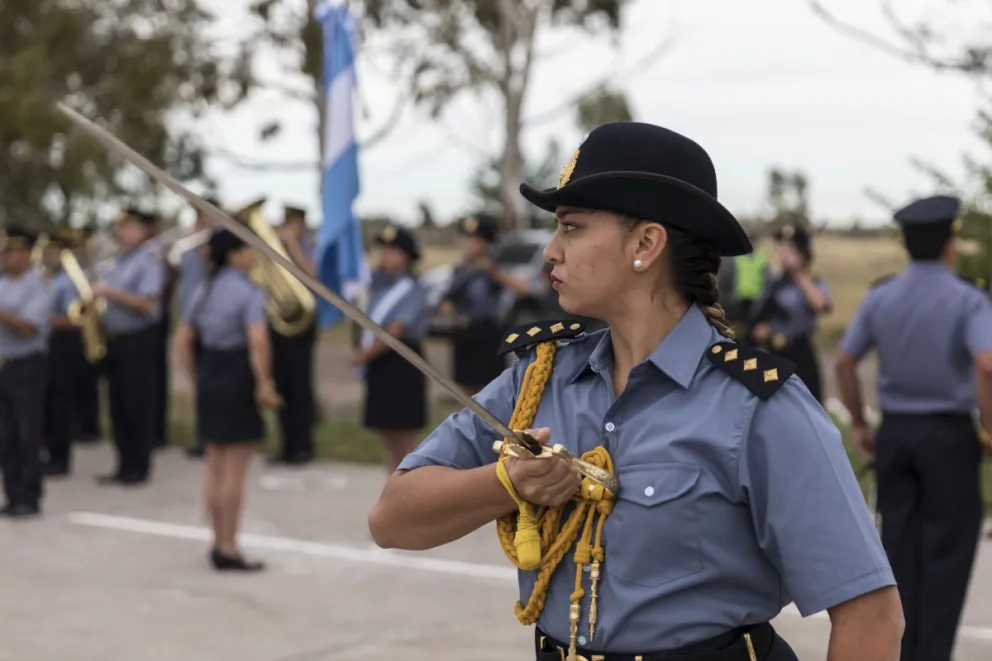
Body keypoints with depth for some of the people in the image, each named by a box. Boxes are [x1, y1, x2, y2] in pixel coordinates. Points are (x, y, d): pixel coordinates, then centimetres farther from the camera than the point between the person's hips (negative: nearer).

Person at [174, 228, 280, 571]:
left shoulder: (203, 290, 10)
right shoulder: (248, 292, -13)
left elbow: (182, 341, 11)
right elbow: (258, 341, -26)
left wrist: (197, 379, 16)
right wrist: (264, 383, -18)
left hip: (209, 378, 8)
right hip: (239, 378, -7)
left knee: (215, 466, 16)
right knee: (235, 469, -1)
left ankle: (219, 542, 24)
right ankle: (229, 549, 4)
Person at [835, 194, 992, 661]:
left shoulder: (879, 298, 3)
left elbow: (844, 363, 5)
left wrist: (859, 423, 14)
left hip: (894, 432, 4)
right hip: (948, 434, -4)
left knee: (899, 544, 10)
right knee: (946, 550, 4)